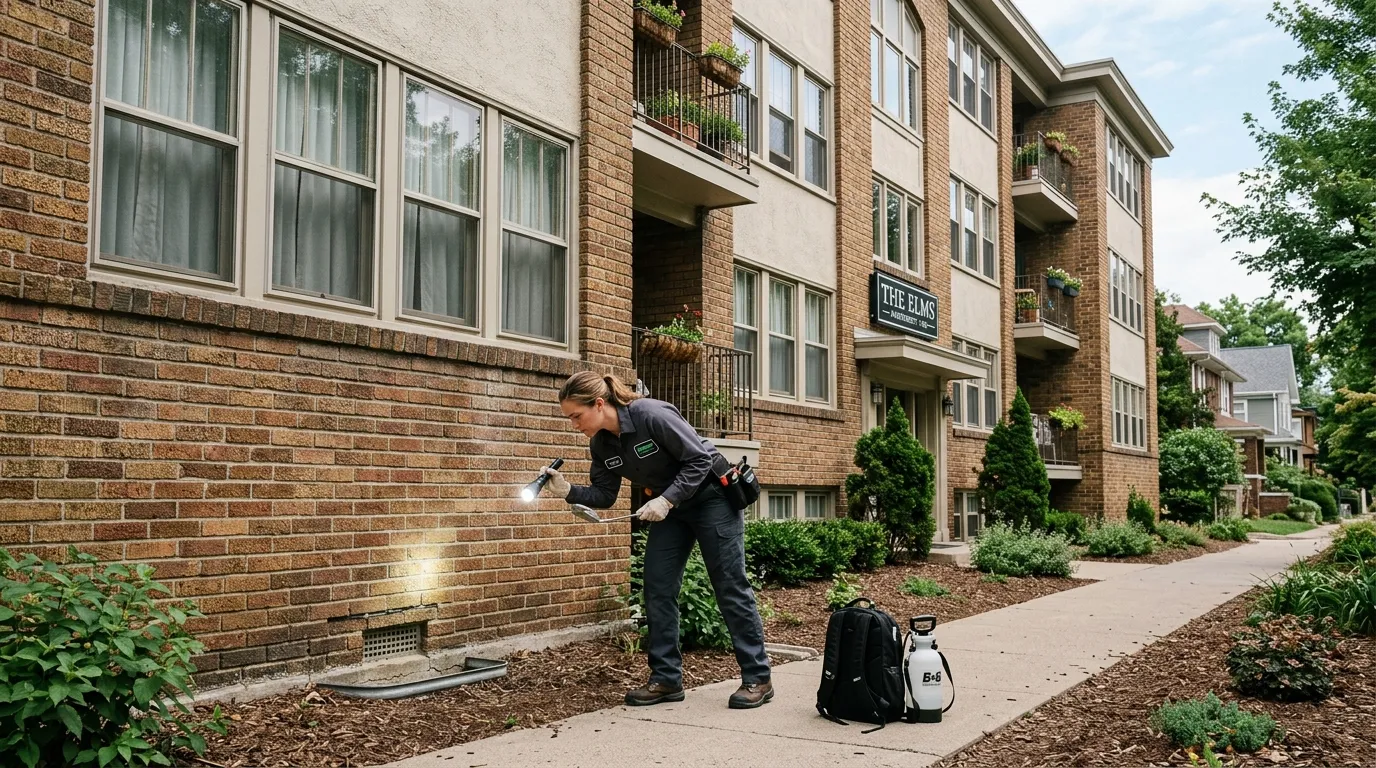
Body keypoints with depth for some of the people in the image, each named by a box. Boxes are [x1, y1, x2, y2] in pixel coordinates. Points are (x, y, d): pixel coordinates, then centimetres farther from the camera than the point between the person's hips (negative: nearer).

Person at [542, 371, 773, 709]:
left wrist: (666, 500, -29)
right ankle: (666, 678, 8)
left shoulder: (652, 415, -28)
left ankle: (757, 679, 3)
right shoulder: (601, 444, -5)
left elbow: (700, 459, -24)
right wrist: (568, 491, -17)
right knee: (657, 589, 0)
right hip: (669, 507, 7)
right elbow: (604, 495, 0)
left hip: (711, 497, -7)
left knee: (730, 587, -4)